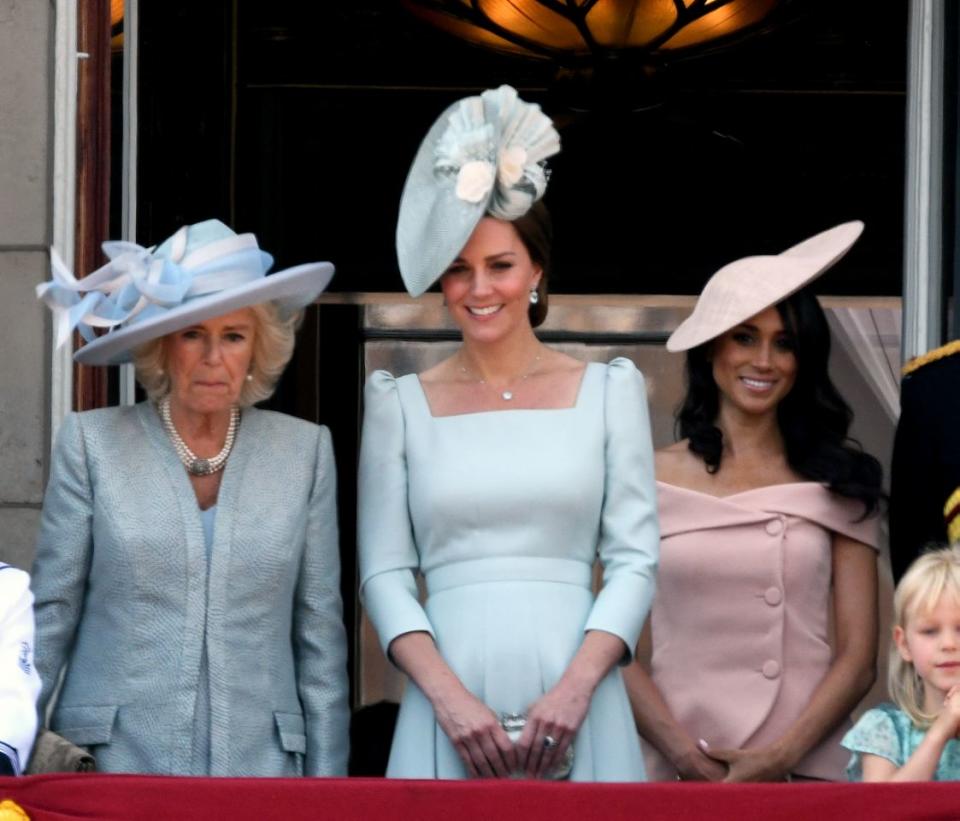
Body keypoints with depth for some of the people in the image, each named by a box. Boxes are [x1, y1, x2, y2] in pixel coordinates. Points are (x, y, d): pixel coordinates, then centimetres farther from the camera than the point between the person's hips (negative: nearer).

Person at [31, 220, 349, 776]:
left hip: (258, 758, 1)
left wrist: (327, 772, 3)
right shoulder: (93, 444, 1)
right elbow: (51, 612, 3)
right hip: (113, 757, -1)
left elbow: (320, 631, 6)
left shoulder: (305, 452, 5)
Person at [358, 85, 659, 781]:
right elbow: (385, 572, 3)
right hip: (450, 710, 0)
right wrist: (449, 696, -11)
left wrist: (576, 688, -11)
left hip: (576, 706, 0)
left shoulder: (610, 391, 8)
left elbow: (635, 558, 3)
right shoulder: (401, 403, 8)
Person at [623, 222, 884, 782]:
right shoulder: (652, 480, 2)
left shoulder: (840, 483, 3)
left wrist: (782, 757, -12)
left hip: (807, 767, 0)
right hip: (681, 771, 0)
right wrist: (681, 752, -15)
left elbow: (858, 658, 0)